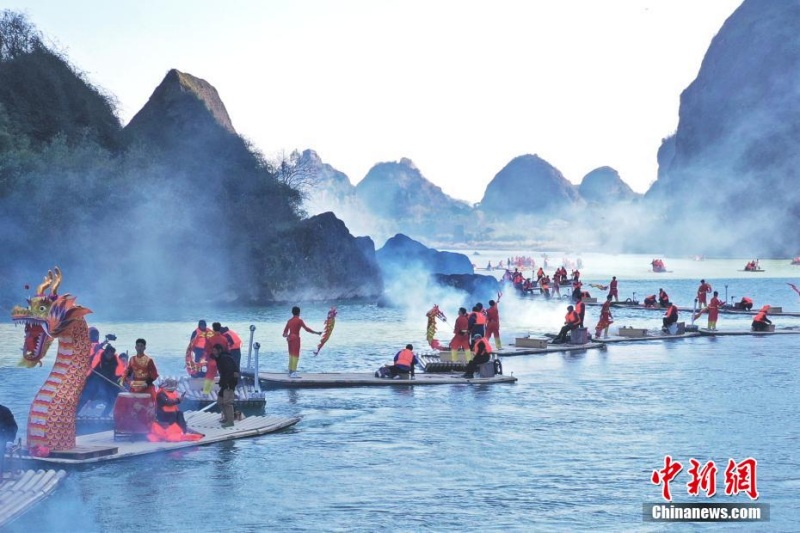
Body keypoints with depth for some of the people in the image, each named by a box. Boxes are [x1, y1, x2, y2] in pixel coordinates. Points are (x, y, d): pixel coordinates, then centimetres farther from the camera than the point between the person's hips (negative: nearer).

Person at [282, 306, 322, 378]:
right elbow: (306, 328, -14)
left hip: (290, 338, 7)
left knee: (291, 355, 14)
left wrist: (286, 335, 27)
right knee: (295, 355, -7)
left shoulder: (289, 321, 10)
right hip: (296, 338, -7)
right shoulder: (299, 320, -9)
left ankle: (290, 371, 18)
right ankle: (293, 372, -12)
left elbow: (285, 331, 10)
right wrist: (316, 332, -11)